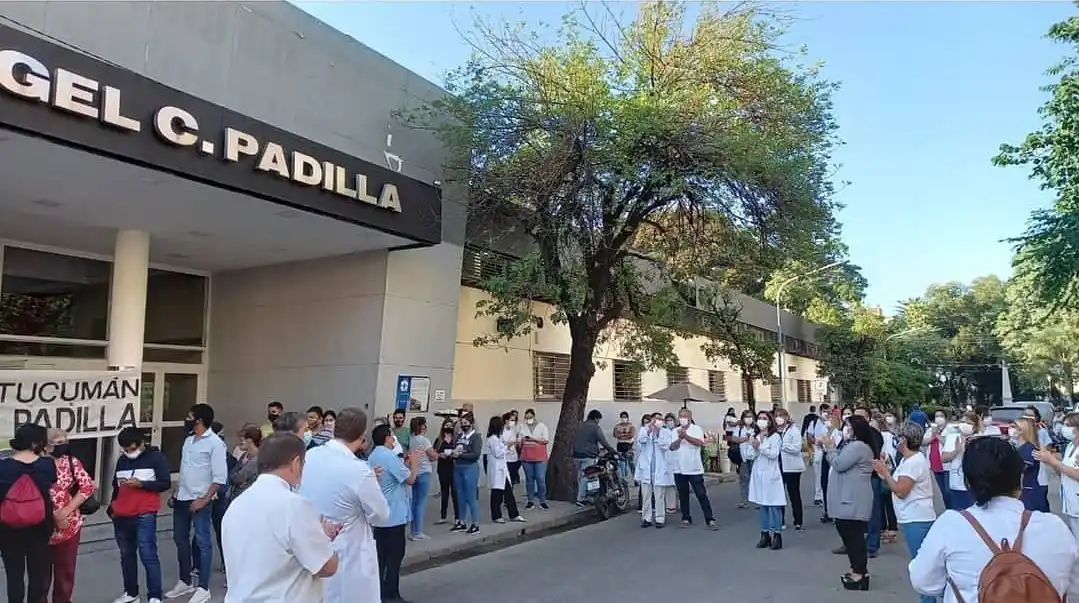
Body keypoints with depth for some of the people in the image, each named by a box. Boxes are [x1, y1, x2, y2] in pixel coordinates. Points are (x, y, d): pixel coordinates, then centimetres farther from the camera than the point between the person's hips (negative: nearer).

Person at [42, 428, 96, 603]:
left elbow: (88, 487, -4)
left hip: (68, 525, 1)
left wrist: (66, 511, -12)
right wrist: (51, 515, -12)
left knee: (66, 568, 12)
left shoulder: (72, 462, -1)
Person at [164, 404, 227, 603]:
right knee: (180, 539, 15)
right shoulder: (188, 440, 10)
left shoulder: (215, 443, -14)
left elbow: (220, 477, -16)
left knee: (203, 542, 0)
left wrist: (204, 499, -18)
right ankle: (185, 582, 30)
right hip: (182, 499, 8)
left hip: (200, 501, -8)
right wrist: (176, 492, 12)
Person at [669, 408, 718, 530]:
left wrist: (685, 435, -26)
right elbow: (672, 447, -2)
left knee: (701, 494, -1)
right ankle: (686, 518, 20)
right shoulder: (675, 431, 8)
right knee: (683, 495, 10)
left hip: (694, 468, -3)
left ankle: (710, 520, 3)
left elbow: (699, 442, -19)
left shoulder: (696, 429, -2)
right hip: (679, 469, 4)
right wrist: (679, 438, -18)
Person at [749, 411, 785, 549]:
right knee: (762, 505, 9)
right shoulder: (756, 436, 12)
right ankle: (765, 535, 16)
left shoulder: (775, 436, -5)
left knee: (774, 506, -2)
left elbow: (774, 454, -15)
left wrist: (760, 447, -19)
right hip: (758, 474, 6)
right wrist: (754, 448, -8)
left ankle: (776, 535, 5)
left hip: (771, 474, -6)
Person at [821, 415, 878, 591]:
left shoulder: (858, 446, -18)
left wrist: (831, 448, -6)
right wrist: (830, 449, 10)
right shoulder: (853, 445, 17)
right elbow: (840, 463, 20)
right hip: (849, 499, 11)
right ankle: (859, 570, 24)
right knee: (851, 534, 16)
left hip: (854, 501, -11)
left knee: (854, 535, -5)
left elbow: (839, 464, -19)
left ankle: (859, 573, 1)